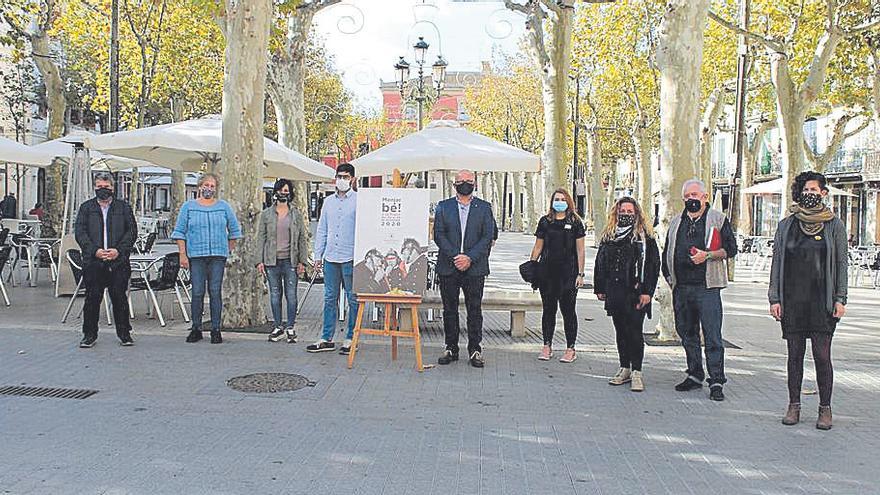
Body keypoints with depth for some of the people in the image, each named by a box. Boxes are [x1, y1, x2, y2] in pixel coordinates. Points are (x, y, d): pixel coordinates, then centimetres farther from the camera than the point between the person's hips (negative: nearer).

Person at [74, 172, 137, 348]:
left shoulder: (124, 207, 10)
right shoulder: (86, 208, 11)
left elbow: (132, 231, 4)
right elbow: (79, 232, 4)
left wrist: (118, 250, -9)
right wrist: (95, 250, -10)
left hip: (118, 261, 0)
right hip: (93, 262, 1)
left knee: (120, 298, 3)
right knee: (92, 299, 3)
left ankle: (124, 333, 13)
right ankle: (89, 334, 13)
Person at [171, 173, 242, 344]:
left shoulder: (224, 207, 10)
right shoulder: (188, 206, 8)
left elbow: (234, 230, 17)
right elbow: (180, 232, 5)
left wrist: (229, 250, 11)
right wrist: (182, 255, -3)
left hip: (218, 256, 1)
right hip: (196, 255, 0)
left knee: (216, 292, -1)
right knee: (197, 293, -3)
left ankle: (215, 329, 4)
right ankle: (196, 329, 6)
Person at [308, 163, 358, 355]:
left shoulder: (359, 200, -1)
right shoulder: (328, 201, 14)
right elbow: (322, 230, 16)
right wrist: (318, 255, 11)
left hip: (350, 258, -5)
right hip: (330, 258, 5)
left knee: (353, 299, 2)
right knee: (330, 299, 9)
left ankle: (351, 339, 11)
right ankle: (327, 339, 15)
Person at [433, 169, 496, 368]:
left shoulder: (484, 208, 8)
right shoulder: (443, 207, 9)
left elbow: (488, 237, 0)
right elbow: (439, 235, 1)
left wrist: (469, 258, -11)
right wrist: (455, 257, -11)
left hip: (475, 267, -1)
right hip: (448, 267, 1)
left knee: (475, 310, 1)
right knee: (449, 309, 6)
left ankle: (475, 349, 9)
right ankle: (451, 348, 15)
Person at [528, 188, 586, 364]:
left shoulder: (575, 222, 2)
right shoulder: (545, 221, 9)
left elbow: (580, 250, 1)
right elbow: (538, 247, 13)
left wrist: (580, 274, -4)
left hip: (568, 272, -2)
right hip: (547, 272, 3)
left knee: (568, 310, 1)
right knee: (548, 309, 8)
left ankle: (570, 349, 9)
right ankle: (547, 346, 17)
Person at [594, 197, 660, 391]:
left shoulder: (644, 236, -1)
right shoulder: (608, 235, 13)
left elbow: (653, 264, -6)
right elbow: (600, 263, 16)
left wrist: (646, 291, -13)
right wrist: (600, 288, 11)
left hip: (635, 294, -5)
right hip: (614, 293, 5)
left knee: (634, 333, -4)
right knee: (620, 332, 11)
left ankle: (636, 372, 4)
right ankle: (624, 369, 21)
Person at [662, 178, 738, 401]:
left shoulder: (717, 219, 4)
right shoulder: (676, 223, 17)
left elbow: (731, 249, 0)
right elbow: (667, 253, 23)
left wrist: (708, 255, -14)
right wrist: (669, 277, 13)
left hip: (707, 286, -5)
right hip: (681, 288, 5)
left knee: (712, 336, -6)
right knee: (687, 333, 11)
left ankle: (716, 382, -2)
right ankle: (695, 376, 23)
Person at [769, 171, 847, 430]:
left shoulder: (834, 225, 4)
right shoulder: (786, 225, 8)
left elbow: (841, 263, 4)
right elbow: (777, 262, 8)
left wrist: (840, 299, -3)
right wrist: (774, 298, 3)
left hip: (822, 300, -2)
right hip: (792, 300, 2)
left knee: (822, 355, -2)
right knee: (795, 355, 7)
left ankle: (825, 408, 11)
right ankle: (794, 405, 16)